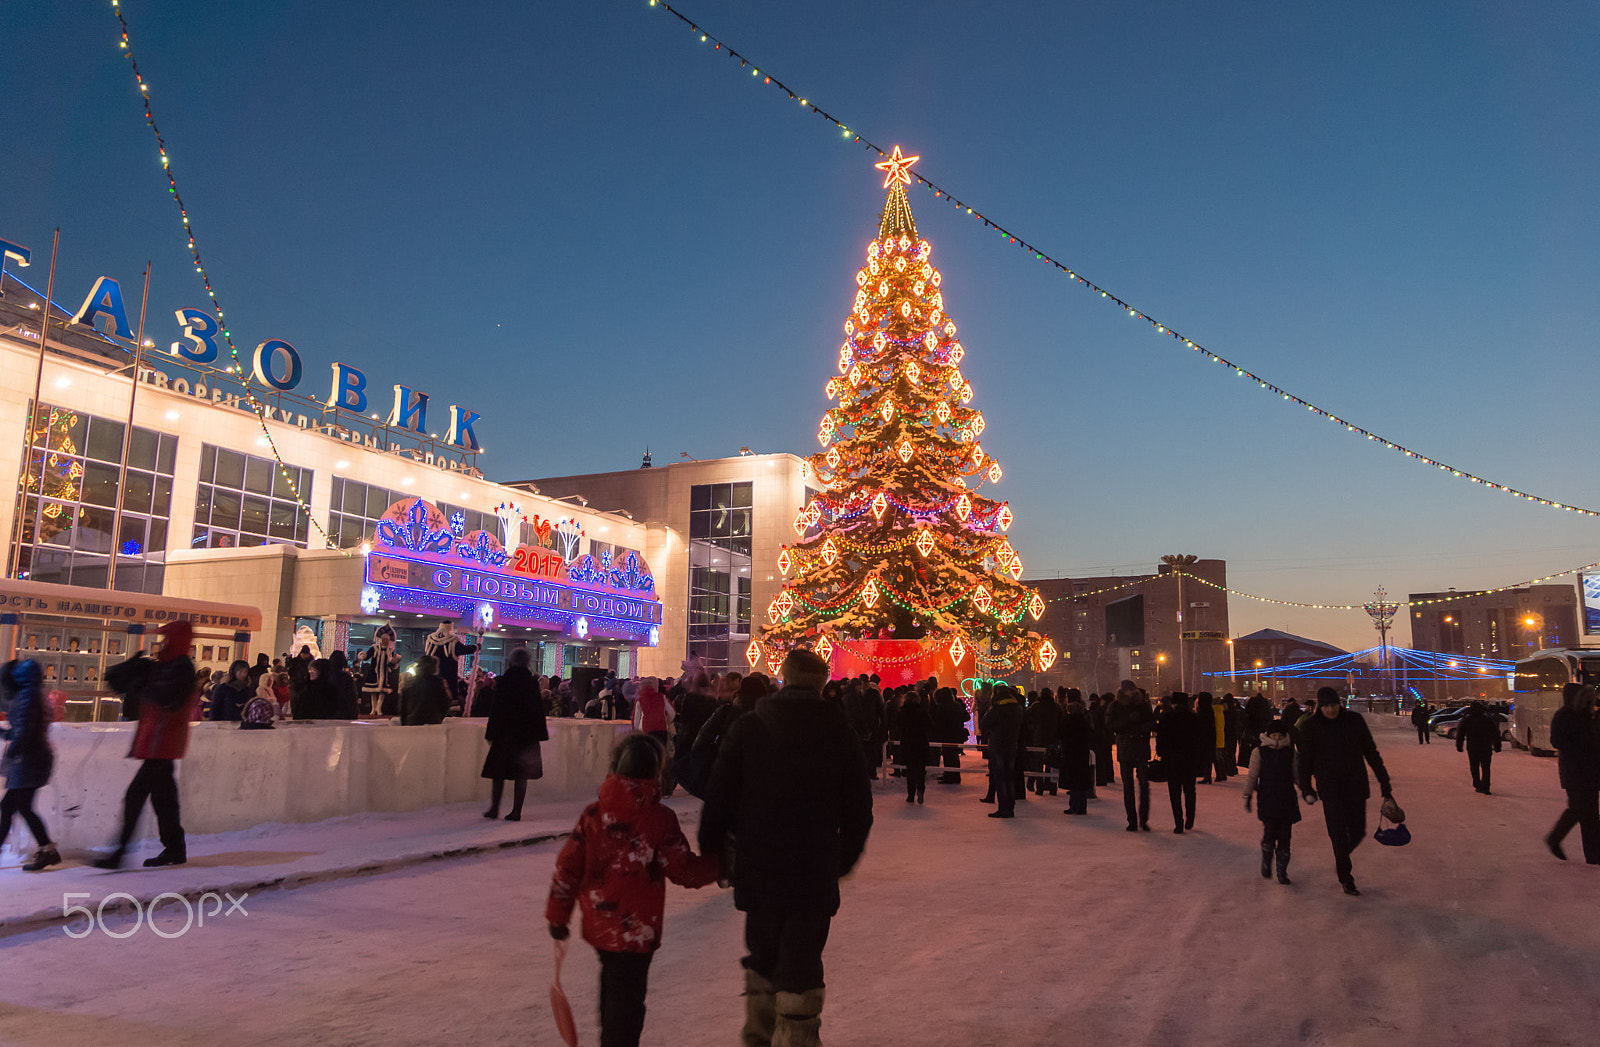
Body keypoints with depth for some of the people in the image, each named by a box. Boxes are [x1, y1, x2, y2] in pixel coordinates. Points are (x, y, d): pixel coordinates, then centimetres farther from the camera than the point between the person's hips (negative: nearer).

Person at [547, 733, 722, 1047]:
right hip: (637, 928, -5)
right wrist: (716, 863, 7)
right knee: (627, 997, 2)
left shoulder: (593, 814, -3)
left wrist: (557, 915, 10)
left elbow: (567, 868, 0)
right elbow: (684, 870, -11)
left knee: (612, 986, 26)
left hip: (598, 924, 6)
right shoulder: (660, 818, -14)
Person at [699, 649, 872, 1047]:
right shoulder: (840, 732, -3)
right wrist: (845, 858, 16)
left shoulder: (748, 726, -3)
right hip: (816, 871, -1)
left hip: (758, 866, 2)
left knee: (762, 954, 19)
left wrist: (711, 850, 8)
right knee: (802, 962, 7)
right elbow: (858, 808, 3)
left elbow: (719, 797, -2)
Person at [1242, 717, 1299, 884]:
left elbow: (1297, 775, 17)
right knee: (1269, 834, -10)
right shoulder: (1259, 752, 1)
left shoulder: (1290, 752, 7)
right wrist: (1247, 795, 1)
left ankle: (1282, 873, 15)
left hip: (1287, 800, 2)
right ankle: (1266, 864, 15)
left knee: (1284, 836, 3)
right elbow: (1252, 776, 3)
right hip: (1267, 800, -2)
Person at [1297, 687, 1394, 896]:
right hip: (1330, 789, -2)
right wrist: (1306, 788, -4)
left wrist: (1384, 782, 6)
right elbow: (1305, 760, 2)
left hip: (1356, 785, 2)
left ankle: (1340, 859, 36)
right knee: (1339, 835, -2)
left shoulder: (1354, 720, -2)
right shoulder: (1311, 727, -5)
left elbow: (1371, 752, 6)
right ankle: (1345, 878, 13)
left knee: (1357, 832, 7)